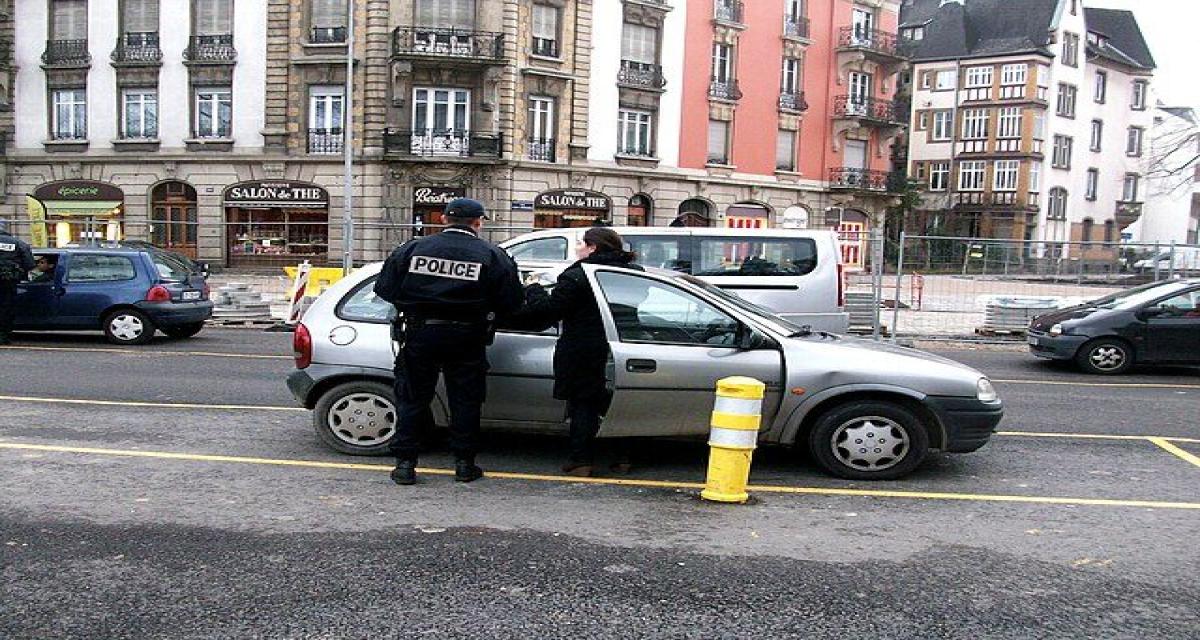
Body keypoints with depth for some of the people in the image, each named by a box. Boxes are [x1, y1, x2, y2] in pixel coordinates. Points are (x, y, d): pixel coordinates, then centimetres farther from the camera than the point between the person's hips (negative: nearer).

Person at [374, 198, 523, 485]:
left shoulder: (412, 248, 1)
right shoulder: (493, 256, -4)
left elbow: (384, 288, 3)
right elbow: (511, 302, -6)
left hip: (418, 335, 1)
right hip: (466, 340, -1)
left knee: (412, 399, 11)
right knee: (465, 400, 11)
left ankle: (405, 463, 12)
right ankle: (464, 463, 16)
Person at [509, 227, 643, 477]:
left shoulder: (575, 278, -14)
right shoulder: (632, 273, 5)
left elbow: (548, 310, -12)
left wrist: (534, 288, 4)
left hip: (584, 356, -6)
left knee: (583, 406, 4)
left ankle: (582, 460, 7)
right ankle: (622, 457, 20)